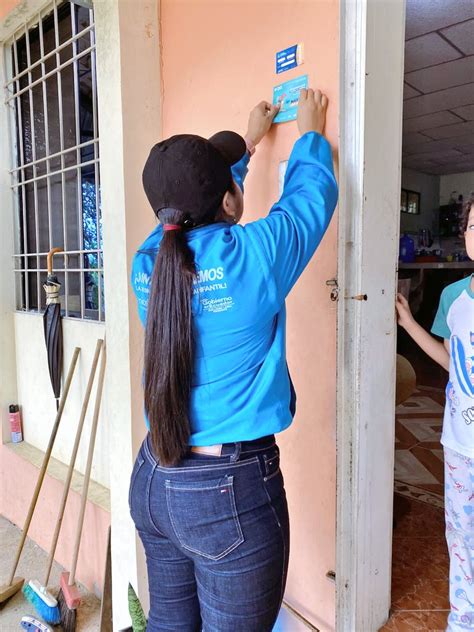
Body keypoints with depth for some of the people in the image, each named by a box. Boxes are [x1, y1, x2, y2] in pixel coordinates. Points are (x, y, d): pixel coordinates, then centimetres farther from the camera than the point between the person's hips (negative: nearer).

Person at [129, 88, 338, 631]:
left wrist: (248, 141, 31)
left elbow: (194, 203, 16)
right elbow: (311, 193, 1)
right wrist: (311, 131, 22)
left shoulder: (147, 263, -3)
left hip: (153, 481, 6)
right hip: (231, 491, -6)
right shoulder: (252, 255, -18)